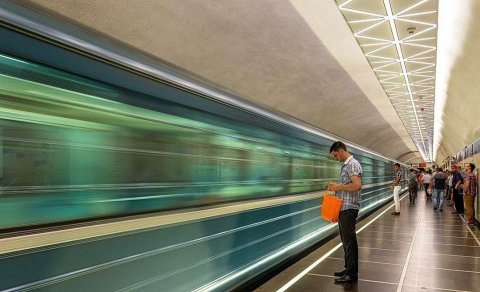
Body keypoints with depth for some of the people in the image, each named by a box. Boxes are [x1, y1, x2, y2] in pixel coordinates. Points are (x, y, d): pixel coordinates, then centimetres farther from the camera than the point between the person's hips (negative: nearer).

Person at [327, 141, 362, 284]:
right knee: (345, 239, 16)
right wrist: (336, 186, 8)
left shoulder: (353, 164, -14)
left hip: (349, 208, -10)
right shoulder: (345, 165, 16)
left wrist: (339, 187, -17)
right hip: (342, 208, 10)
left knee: (349, 240, -3)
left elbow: (357, 185, -25)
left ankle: (352, 274, 6)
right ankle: (349, 268, 27)